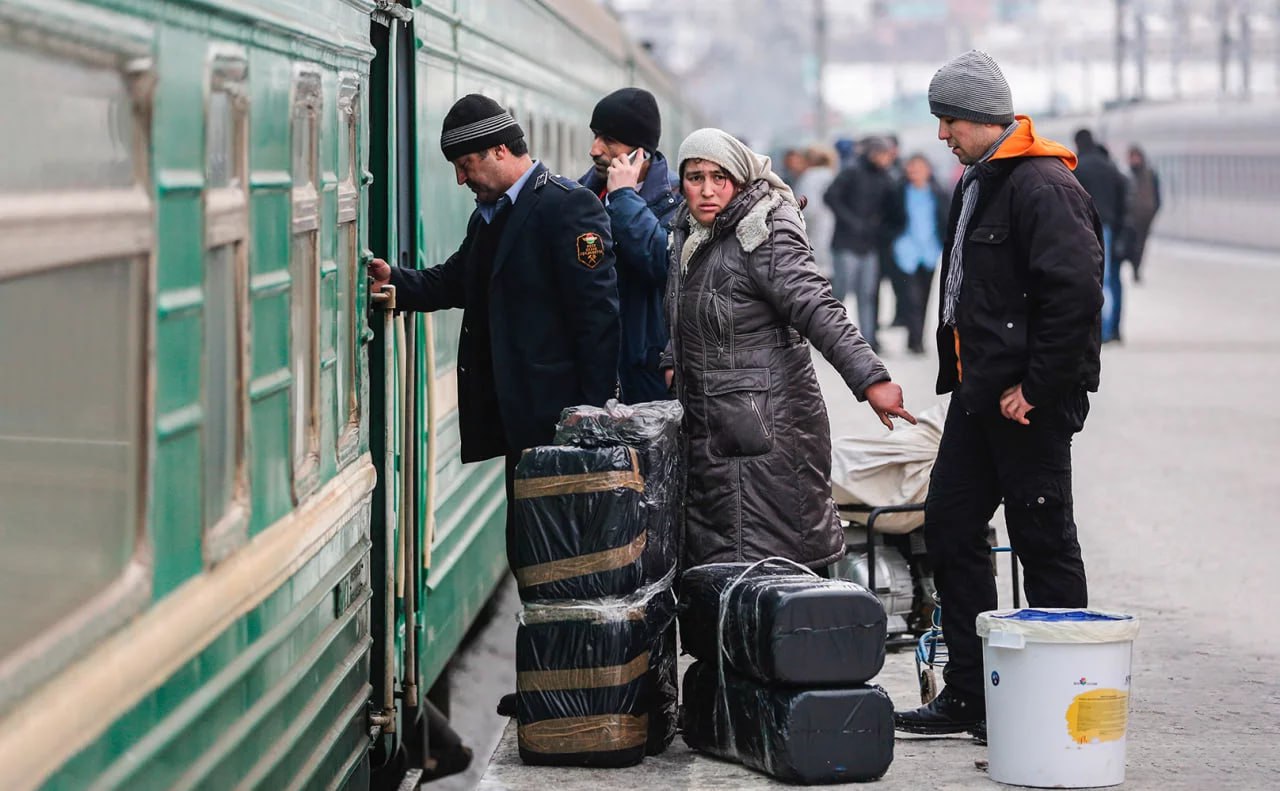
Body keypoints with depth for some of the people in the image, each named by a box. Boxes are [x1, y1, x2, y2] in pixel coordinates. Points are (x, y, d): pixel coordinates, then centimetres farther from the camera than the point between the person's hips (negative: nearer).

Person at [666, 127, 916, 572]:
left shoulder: (764, 239, -14)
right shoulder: (688, 235, 11)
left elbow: (818, 311, -25)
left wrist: (870, 378, -34)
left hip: (767, 429, -8)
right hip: (709, 427, 8)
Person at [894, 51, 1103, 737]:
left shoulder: (1043, 187, -17)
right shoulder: (978, 184, 15)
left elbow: (1077, 293, -24)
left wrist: (1034, 386, -21)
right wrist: (963, 375, 16)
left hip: (1030, 401, -10)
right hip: (979, 392, 10)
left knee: (1043, 539, -2)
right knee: (949, 524, 10)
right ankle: (967, 695, 17)